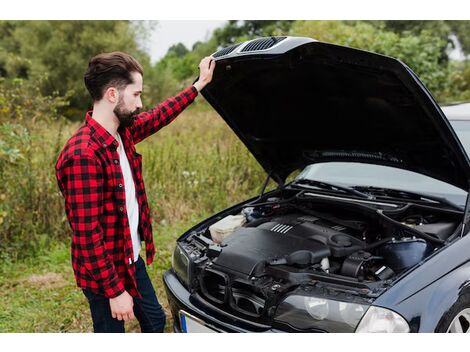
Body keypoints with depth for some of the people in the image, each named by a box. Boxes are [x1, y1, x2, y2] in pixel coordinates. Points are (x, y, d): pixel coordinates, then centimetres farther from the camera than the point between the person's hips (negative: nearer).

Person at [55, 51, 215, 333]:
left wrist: (199, 85, 23)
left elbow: (158, 117, 18)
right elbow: (87, 236, -28)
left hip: (132, 259, 9)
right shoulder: (83, 155, -30)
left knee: (155, 320, 24)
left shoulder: (123, 133, -2)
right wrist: (115, 291, -23)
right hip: (103, 273, -8)